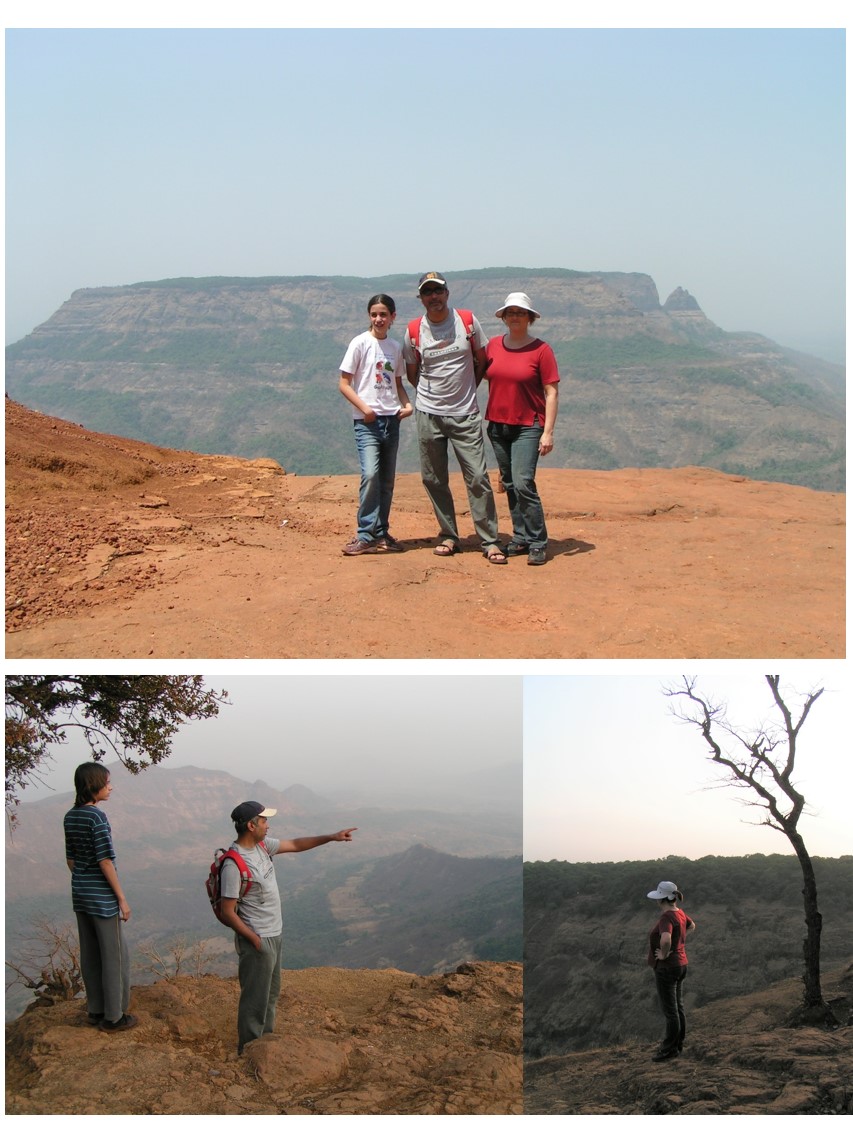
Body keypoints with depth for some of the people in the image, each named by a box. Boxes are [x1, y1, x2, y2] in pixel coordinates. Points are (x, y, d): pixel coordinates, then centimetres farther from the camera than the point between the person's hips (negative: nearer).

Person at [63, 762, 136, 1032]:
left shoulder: (70, 817, 5)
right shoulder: (97, 816, -19)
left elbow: (70, 859, 12)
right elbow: (105, 861, -20)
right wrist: (122, 899, -13)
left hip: (80, 894, 8)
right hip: (102, 898, -8)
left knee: (90, 955, 16)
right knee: (115, 957, 4)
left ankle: (96, 1010, 27)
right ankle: (113, 1016, 12)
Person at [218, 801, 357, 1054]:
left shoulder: (262, 845, -1)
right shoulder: (233, 865, -27)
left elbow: (296, 845, 13)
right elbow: (228, 913, -23)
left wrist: (331, 837, 8)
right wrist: (255, 940, -20)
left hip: (274, 935, 9)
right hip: (258, 940, -9)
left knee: (271, 992, 24)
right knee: (255, 998, 4)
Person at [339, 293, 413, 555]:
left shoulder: (396, 347, 11)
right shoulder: (360, 343, -4)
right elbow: (344, 384, -5)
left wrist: (407, 404, 3)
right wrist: (364, 408, -17)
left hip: (391, 419, 6)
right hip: (367, 421, -6)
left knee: (387, 480, 8)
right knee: (370, 475, -19)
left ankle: (380, 534, 17)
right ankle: (365, 536, -13)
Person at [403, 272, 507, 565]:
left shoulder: (468, 322, 0)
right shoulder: (414, 332, 0)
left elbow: (482, 360, 12)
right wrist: (431, 395, 10)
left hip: (466, 415, -1)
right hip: (429, 416, 1)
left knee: (478, 478, -5)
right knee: (434, 479, 5)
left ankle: (489, 541, 0)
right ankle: (449, 536, 18)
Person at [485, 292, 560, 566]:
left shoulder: (541, 350, -6)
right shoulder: (493, 345, 6)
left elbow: (551, 392, -7)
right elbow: (484, 376, 20)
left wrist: (548, 431, -13)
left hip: (528, 426, -5)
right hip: (497, 425, 5)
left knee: (523, 483, -15)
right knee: (509, 484, 10)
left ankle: (538, 543, -7)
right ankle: (520, 538, 20)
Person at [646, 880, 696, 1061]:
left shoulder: (667, 917, -24)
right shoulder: (679, 913, 4)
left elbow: (665, 940, -42)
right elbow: (692, 926, 26)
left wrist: (664, 955, -24)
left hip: (667, 967, -10)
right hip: (680, 964, 10)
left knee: (670, 1010, 1)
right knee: (678, 1007, 17)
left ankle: (670, 1050, 10)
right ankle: (677, 1045, 28)